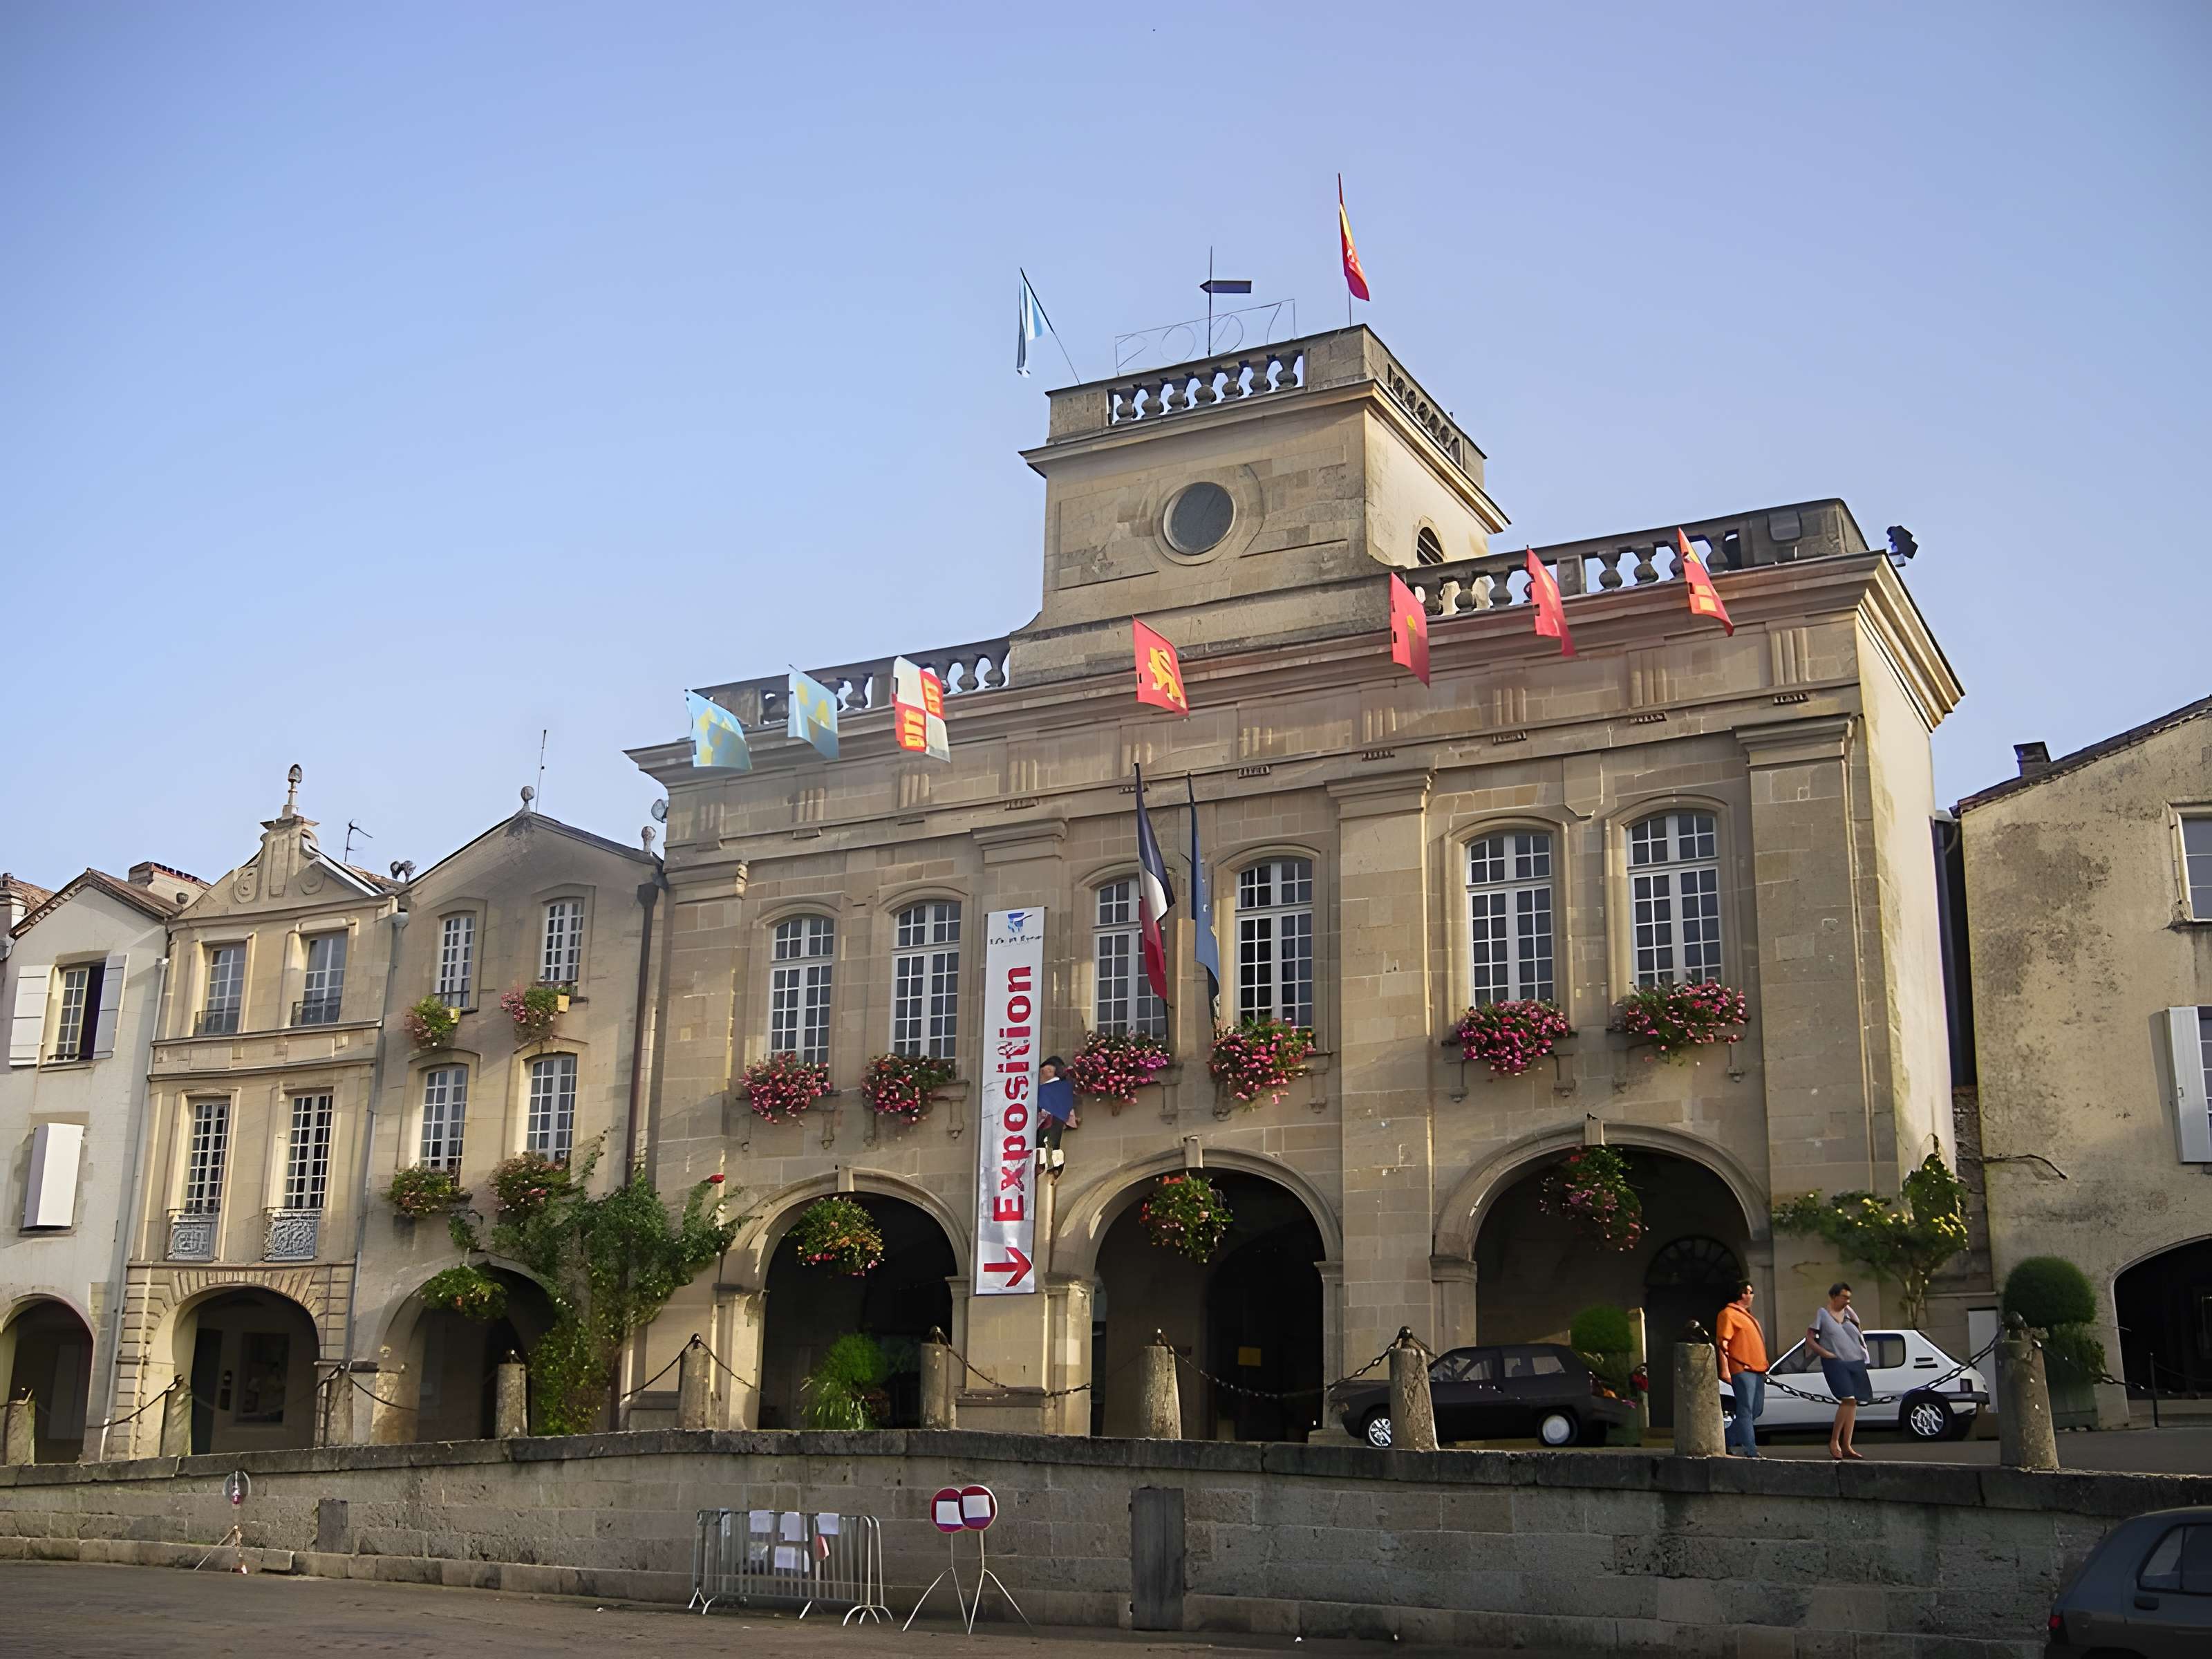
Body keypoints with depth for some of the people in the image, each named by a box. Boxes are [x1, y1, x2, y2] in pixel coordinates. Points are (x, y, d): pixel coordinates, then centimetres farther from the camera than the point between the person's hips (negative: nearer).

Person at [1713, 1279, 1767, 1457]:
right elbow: (1722, 1343, -14)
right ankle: (1750, 1450, -11)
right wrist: (1725, 1370, -21)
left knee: (1756, 1410, 12)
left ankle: (1729, 1439, 21)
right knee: (1746, 1410, -9)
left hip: (1757, 1369, 10)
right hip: (1742, 1370, -10)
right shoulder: (1728, 1314, -8)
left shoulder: (1745, 1314, 22)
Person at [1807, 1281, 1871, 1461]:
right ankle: (1834, 1441, -7)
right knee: (1848, 1399, -19)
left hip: (1855, 1362, 6)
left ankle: (1846, 1446, 8)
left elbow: (1860, 1334, 23)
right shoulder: (1822, 1313, 0)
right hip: (1835, 1363, -6)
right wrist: (1824, 1352, -12)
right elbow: (1809, 1337, -2)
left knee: (1852, 1403, 3)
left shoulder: (1849, 1312, 14)